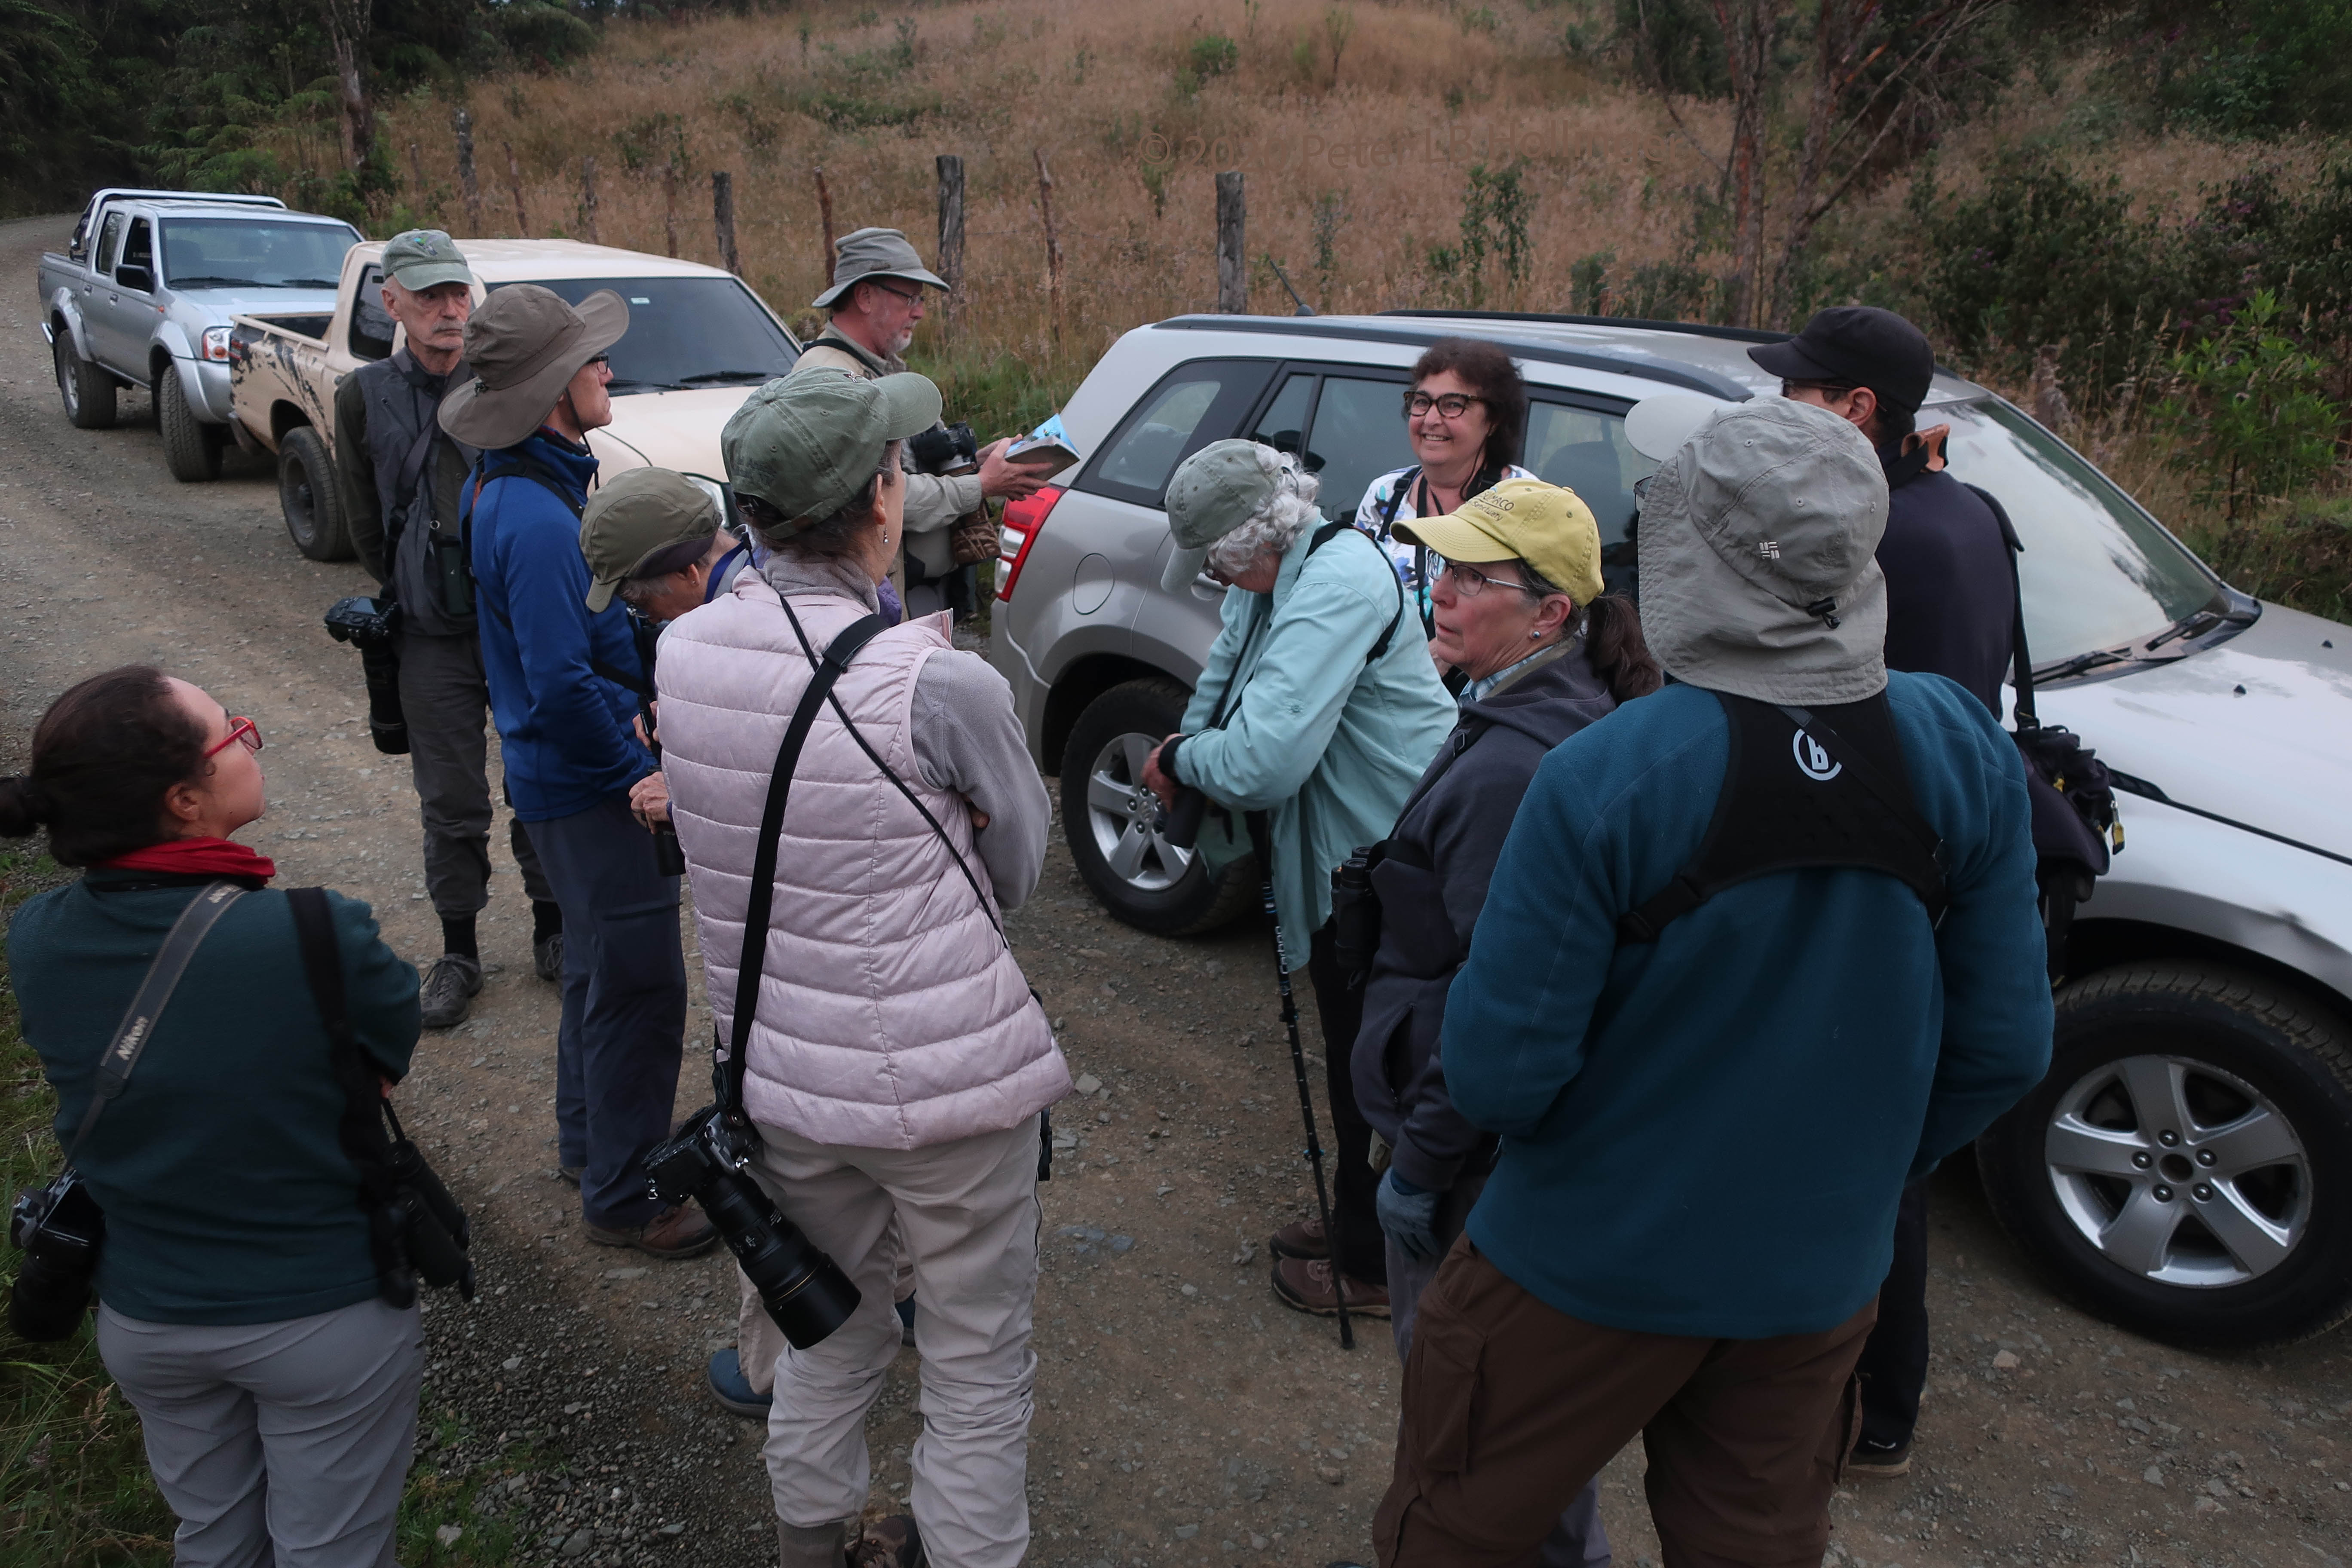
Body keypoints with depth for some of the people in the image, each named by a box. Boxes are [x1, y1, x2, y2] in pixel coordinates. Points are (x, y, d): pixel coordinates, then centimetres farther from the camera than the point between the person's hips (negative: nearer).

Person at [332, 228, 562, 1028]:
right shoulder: (363, 396, 0)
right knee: (451, 805, 7)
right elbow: (367, 526, 9)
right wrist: (417, 595, 8)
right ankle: (459, 952, 23)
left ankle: (553, 931, 27)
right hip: (434, 633, 1)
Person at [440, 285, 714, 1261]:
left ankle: (589, 1143, 39)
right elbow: (563, 686, -27)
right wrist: (644, 774, -16)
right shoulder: (537, 519, -26)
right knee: (640, 986, -1)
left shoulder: (505, 486, 7)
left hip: (562, 774, 11)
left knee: (601, 970, 23)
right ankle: (622, 1199, 12)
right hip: (589, 786, -11)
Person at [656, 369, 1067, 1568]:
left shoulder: (683, 651, -5)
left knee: (830, 1325, 28)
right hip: (948, 1081, -6)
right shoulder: (940, 684, -22)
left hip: (777, 1071, 6)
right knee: (979, 1363, 15)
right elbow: (1018, 870, -6)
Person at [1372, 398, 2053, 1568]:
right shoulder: (1968, 754, -11)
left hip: (1591, 1266, -4)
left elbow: (1499, 1075, -23)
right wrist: (1861, 1175, 12)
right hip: (1823, 1274, 5)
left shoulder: (1606, 776, -26)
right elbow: (2003, 1048, -4)